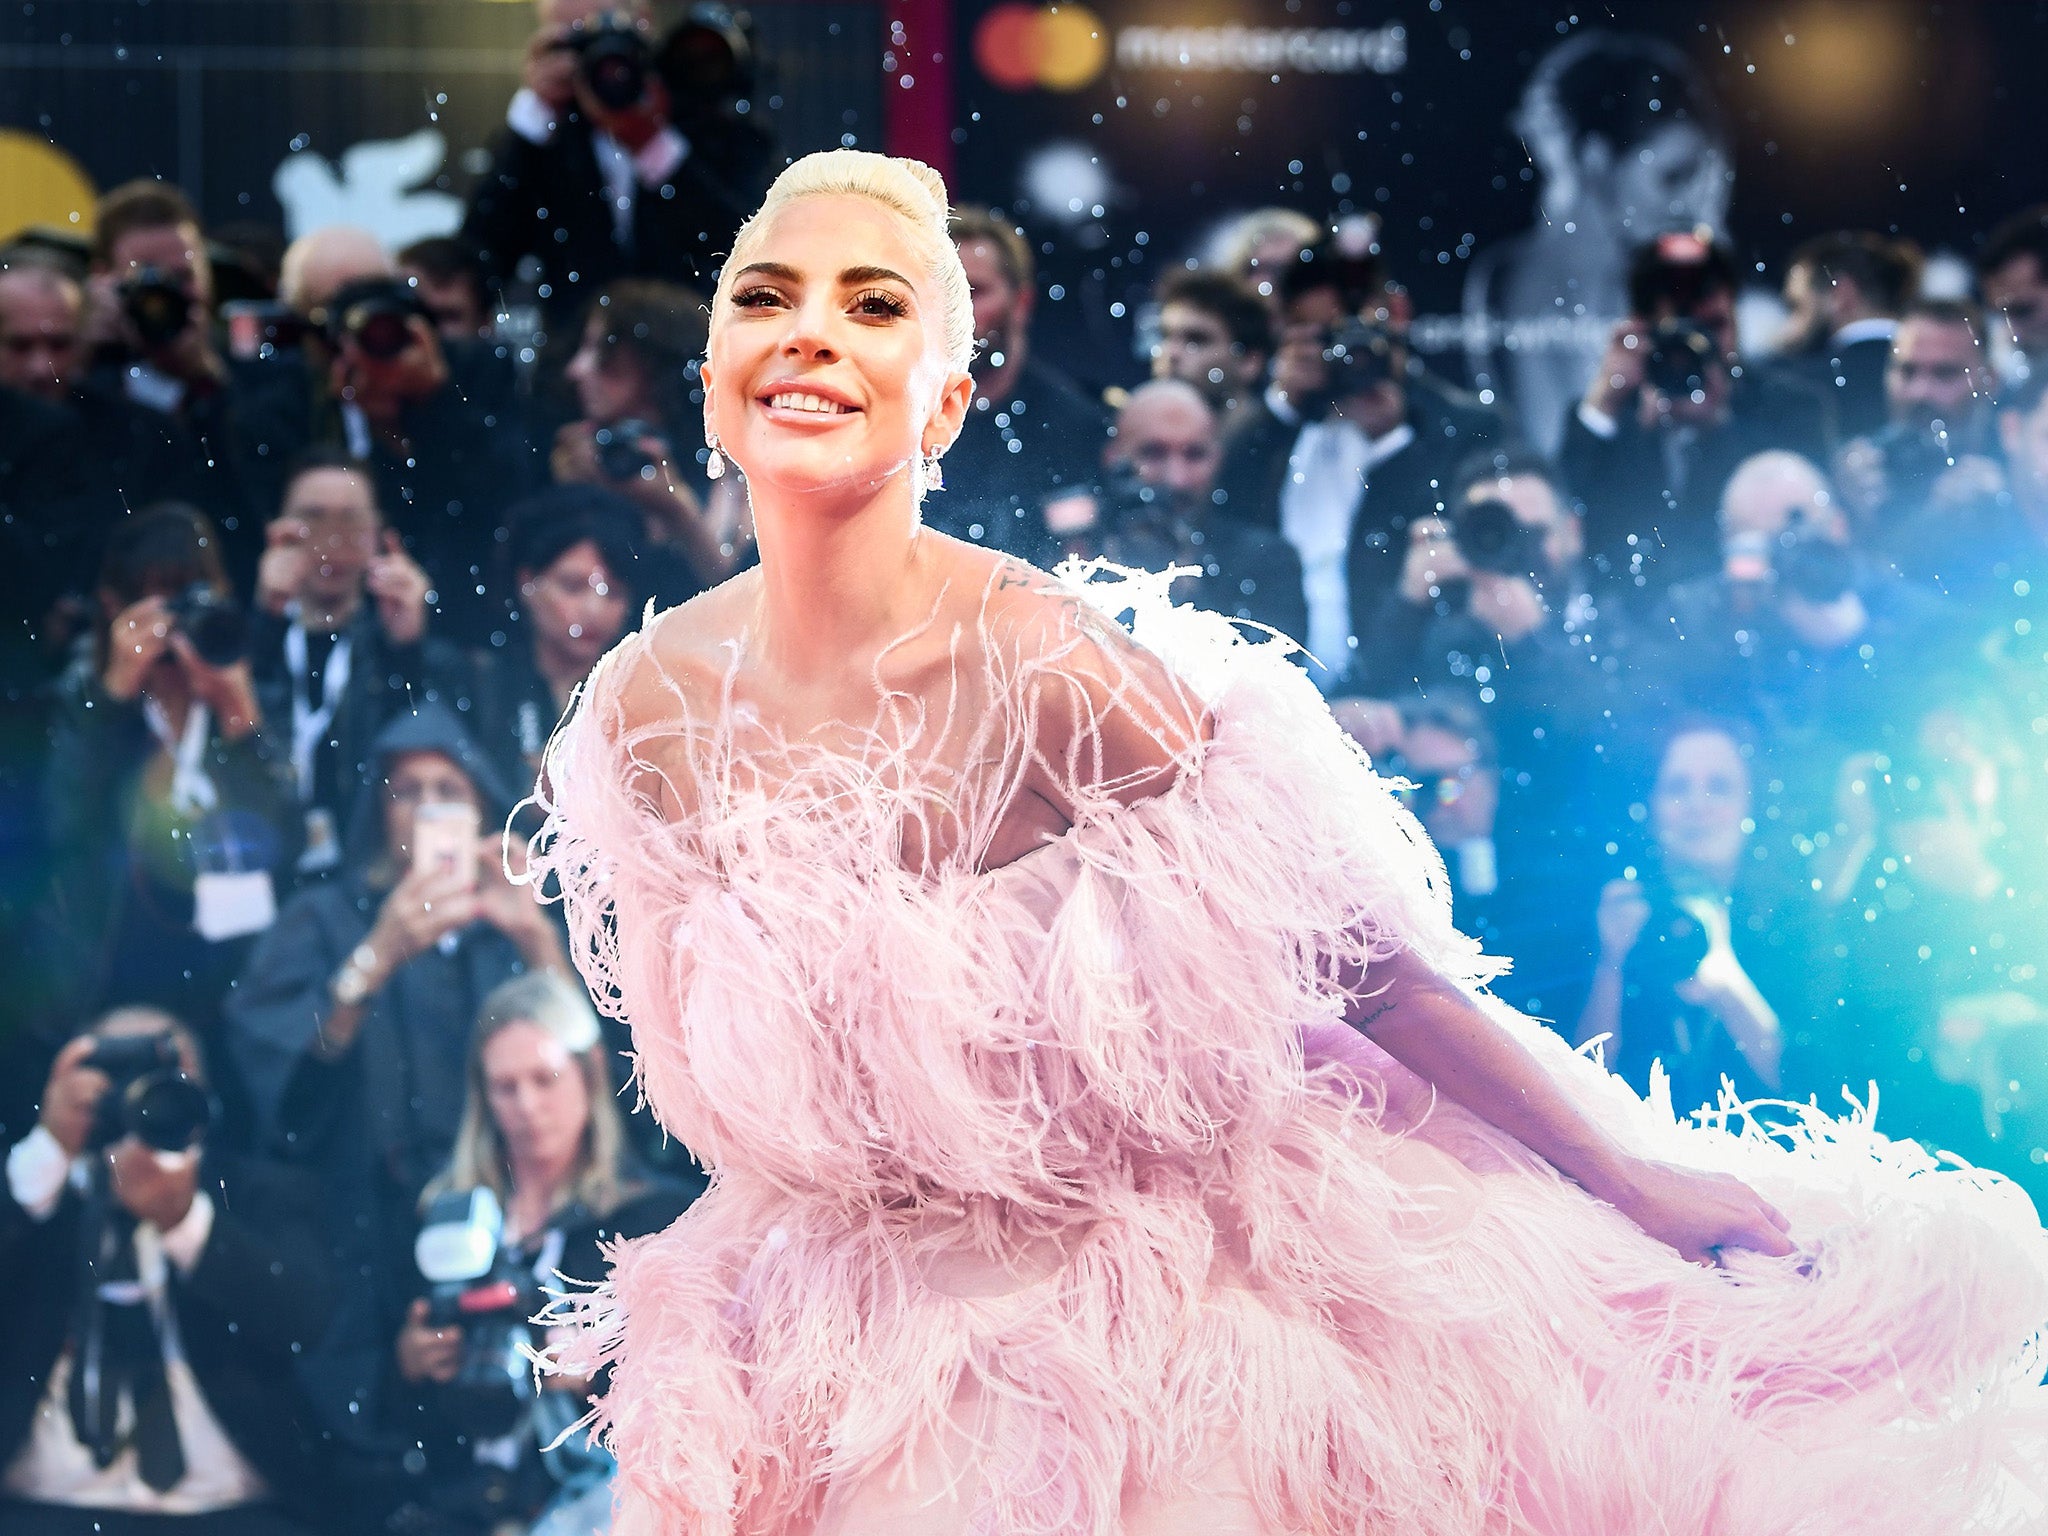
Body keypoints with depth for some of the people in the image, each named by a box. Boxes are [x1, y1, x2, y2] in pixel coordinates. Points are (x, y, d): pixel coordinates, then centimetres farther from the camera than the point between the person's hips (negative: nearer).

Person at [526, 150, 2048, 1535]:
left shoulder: (1045, 663, -27)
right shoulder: (647, 705, -14)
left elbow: (1363, 959, -18)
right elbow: (684, 1064, 4)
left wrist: (1635, 1167, -11)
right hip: (878, 1332, 4)